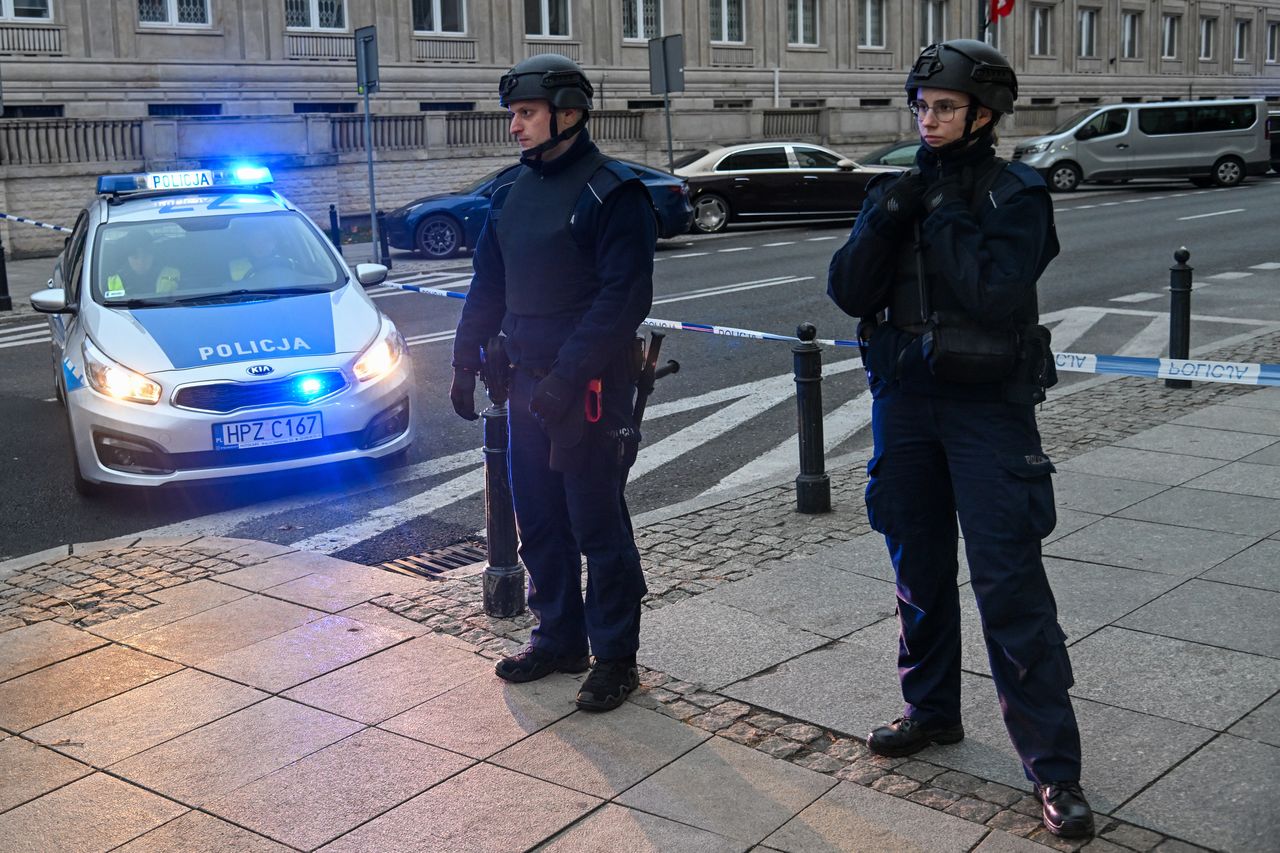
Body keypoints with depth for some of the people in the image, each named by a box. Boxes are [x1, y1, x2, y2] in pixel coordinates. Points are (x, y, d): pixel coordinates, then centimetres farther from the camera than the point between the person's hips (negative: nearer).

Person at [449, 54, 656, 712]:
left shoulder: (612, 192, -12)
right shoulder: (512, 193, 11)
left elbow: (624, 296, -19)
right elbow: (487, 285, 18)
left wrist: (567, 375, -24)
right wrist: (465, 362, 11)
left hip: (591, 386, -7)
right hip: (527, 383, 8)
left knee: (598, 526, 0)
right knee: (538, 521, 15)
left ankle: (614, 657, 12)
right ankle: (558, 638, 30)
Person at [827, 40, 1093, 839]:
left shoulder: (1017, 194, -5)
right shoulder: (898, 186, 7)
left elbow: (997, 290, -21)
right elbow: (852, 293, -2)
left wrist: (941, 212, -16)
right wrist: (888, 217, -15)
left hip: (988, 406, -5)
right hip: (905, 398, 5)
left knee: (1011, 583, -8)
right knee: (920, 568, 15)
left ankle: (1054, 766, 0)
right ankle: (933, 709, 33)